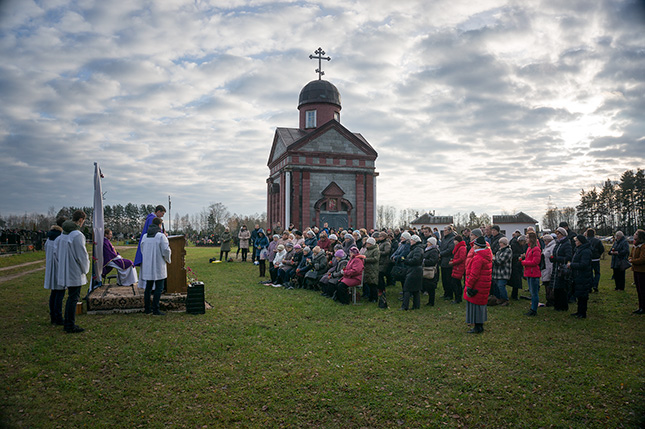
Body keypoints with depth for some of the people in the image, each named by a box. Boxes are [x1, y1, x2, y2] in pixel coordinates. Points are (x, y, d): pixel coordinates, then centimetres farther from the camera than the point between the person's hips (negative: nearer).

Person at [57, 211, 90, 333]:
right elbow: (81, 255, -17)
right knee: (73, 299, 0)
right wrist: (85, 269, -3)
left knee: (71, 297, 19)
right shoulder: (77, 235, -19)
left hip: (65, 272, 9)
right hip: (75, 272, -8)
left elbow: (57, 253, 15)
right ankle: (70, 326, 6)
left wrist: (61, 268, 21)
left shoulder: (63, 234, 9)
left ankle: (67, 323, 26)